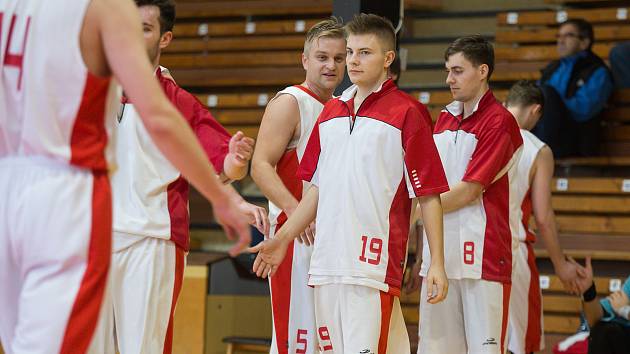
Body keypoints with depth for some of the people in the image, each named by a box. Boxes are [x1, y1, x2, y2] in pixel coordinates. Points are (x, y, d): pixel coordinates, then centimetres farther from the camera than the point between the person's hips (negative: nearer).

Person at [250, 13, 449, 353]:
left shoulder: (406, 112, -2)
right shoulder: (331, 112, 15)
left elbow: (428, 194, -3)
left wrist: (437, 263, -7)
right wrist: (283, 238, 19)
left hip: (374, 264, -6)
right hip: (326, 261, 6)